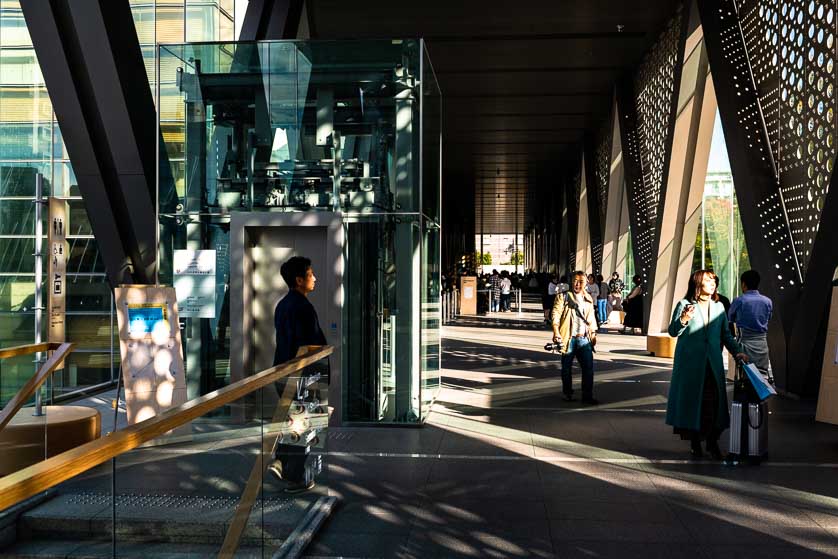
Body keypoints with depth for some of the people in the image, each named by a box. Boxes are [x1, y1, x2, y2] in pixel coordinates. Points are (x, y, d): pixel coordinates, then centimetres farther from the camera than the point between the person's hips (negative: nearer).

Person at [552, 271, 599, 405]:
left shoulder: (588, 299, 15)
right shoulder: (563, 297, -1)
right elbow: (556, 314, -9)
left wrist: (593, 333, 18)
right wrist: (556, 332, -20)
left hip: (584, 338, 4)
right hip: (568, 338, -4)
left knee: (588, 367, -3)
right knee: (566, 367, 6)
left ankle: (587, 396, 4)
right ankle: (567, 393, 23)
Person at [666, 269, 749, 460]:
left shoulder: (718, 307, 12)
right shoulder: (685, 304, -2)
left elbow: (726, 334, 16)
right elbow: (672, 331, -4)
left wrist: (737, 351, 3)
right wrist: (683, 320, -23)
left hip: (713, 363, 3)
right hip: (690, 362, -3)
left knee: (714, 401, -2)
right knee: (691, 399, 1)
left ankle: (712, 442, 10)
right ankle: (695, 443, 14)